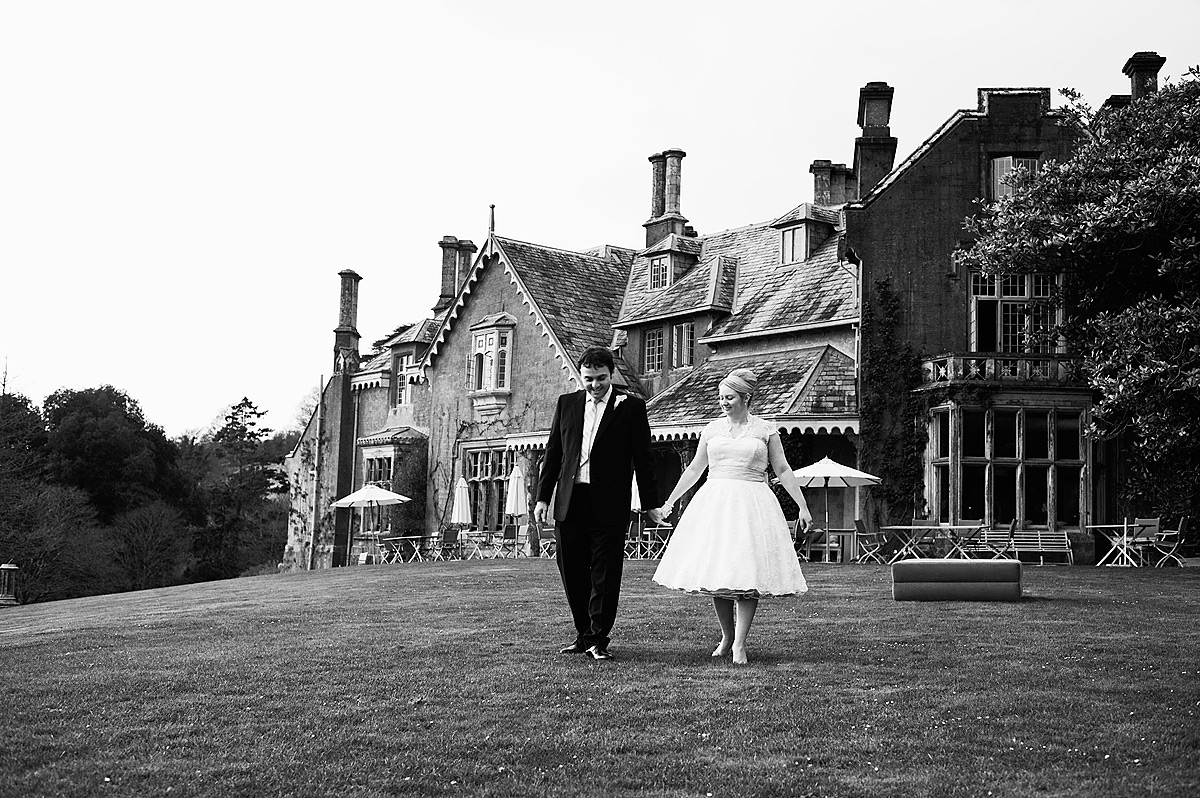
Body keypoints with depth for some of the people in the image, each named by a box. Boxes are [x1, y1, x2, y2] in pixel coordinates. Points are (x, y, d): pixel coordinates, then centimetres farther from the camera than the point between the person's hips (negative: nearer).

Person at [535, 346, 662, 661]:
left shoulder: (631, 407, 1)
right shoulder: (567, 403, 11)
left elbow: (642, 458, 1)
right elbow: (553, 452, 13)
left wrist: (650, 504, 1)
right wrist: (543, 496, 9)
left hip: (609, 505, -4)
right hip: (569, 502, 4)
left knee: (605, 573, -1)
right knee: (571, 572, 9)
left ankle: (598, 639, 9)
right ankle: (584, 634, 23)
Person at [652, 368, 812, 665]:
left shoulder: (765, 430, 3)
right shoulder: (712, 429, 10)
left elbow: (783, 470, 7)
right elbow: (694, 469, 17)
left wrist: (803, 506, 4)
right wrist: (669, 502, 18)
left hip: (751, 505, -2)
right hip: (714, 504, 3)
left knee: (747, 573, -9)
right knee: (717, 572, 0)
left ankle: (740, 643, -6)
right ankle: (726, 636, 15)